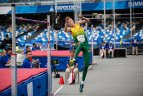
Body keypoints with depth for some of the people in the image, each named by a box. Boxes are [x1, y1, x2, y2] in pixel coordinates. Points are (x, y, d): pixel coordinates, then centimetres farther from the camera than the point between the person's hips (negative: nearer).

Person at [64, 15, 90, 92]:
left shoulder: (78, 23, 10)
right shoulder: (70, 29, 1)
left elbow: (87, 20, 11)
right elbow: (65, 30, -22)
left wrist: (82, 18, -8)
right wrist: (66, 23, -37)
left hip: (86, 45, 3)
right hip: (79, 45, -3)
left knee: (86, 65, -1)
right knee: (81, 43, -43)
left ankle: (82, 82, 11)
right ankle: (74, 59, -59)